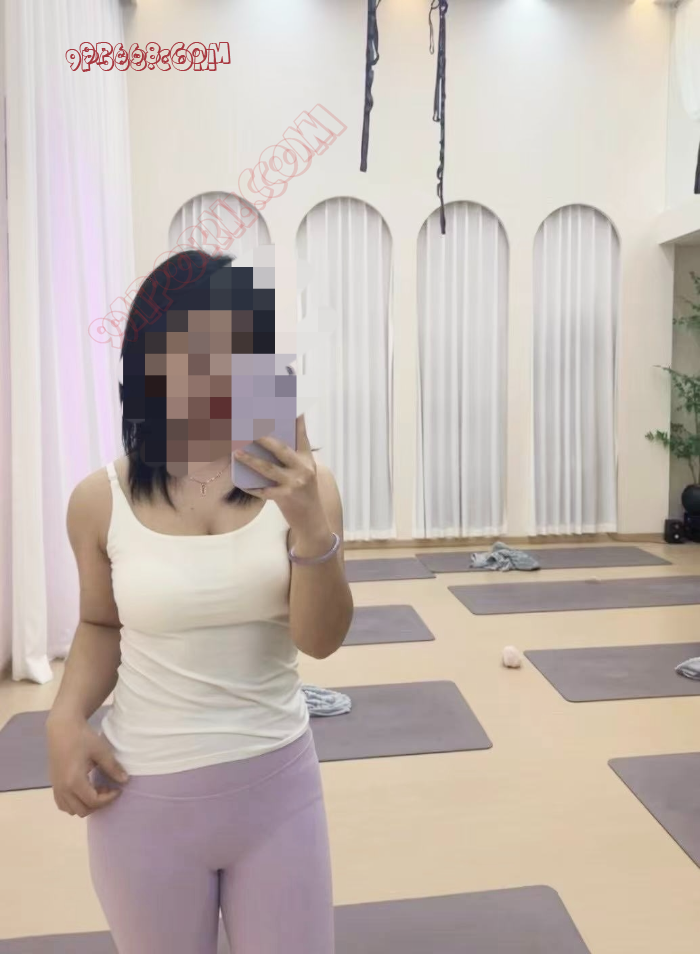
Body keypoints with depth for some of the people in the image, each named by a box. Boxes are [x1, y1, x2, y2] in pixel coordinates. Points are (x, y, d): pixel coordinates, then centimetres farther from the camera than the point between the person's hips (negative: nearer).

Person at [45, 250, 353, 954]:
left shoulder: (299, 483, -10)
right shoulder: (101, 500, -8)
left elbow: (320, 640, -12)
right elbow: (100, 624, 8)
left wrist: (314, 530, -29)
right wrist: (66, 717, -9)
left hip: (277, 783, 0)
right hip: (144, 794, 1)